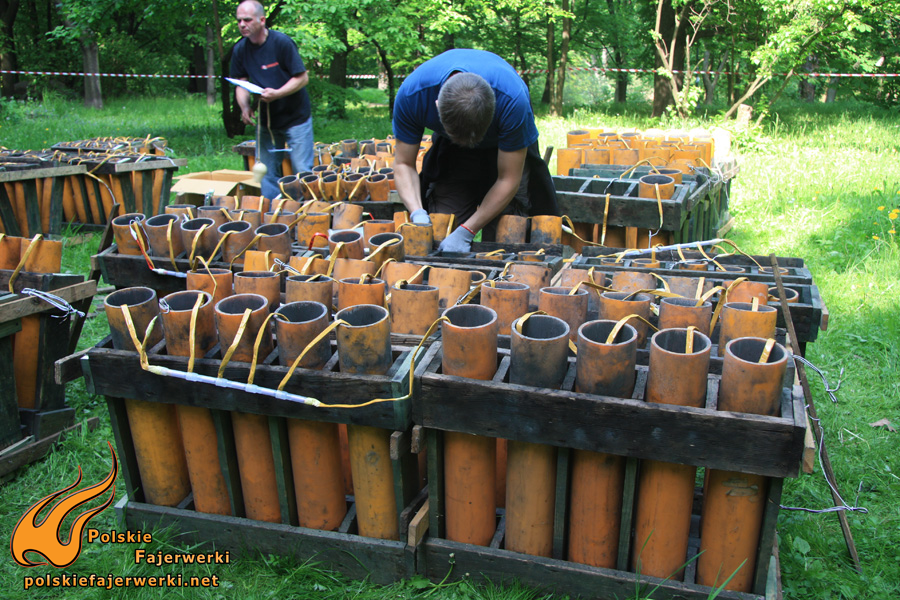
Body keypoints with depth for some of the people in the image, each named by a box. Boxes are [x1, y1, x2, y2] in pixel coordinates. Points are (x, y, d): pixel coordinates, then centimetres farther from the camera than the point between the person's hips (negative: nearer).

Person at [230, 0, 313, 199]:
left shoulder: (282, 42, -15)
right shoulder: (240, 49, 0)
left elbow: (302, 77, -14)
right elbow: (241, 84, 6)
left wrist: (277, 93, -27)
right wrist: (245, 107, -14)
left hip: (295, 117, -5)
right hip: (266, 121, 5)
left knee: (302, 171, -5)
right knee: (267, 172, 6)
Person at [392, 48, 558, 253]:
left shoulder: (512, 100, -41)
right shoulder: (412, 94, -35)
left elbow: (508, 179, -31)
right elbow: (404, 164, -21)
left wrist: (465, 232, -36)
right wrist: (417, 213, -40)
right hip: (448, 152, 2)